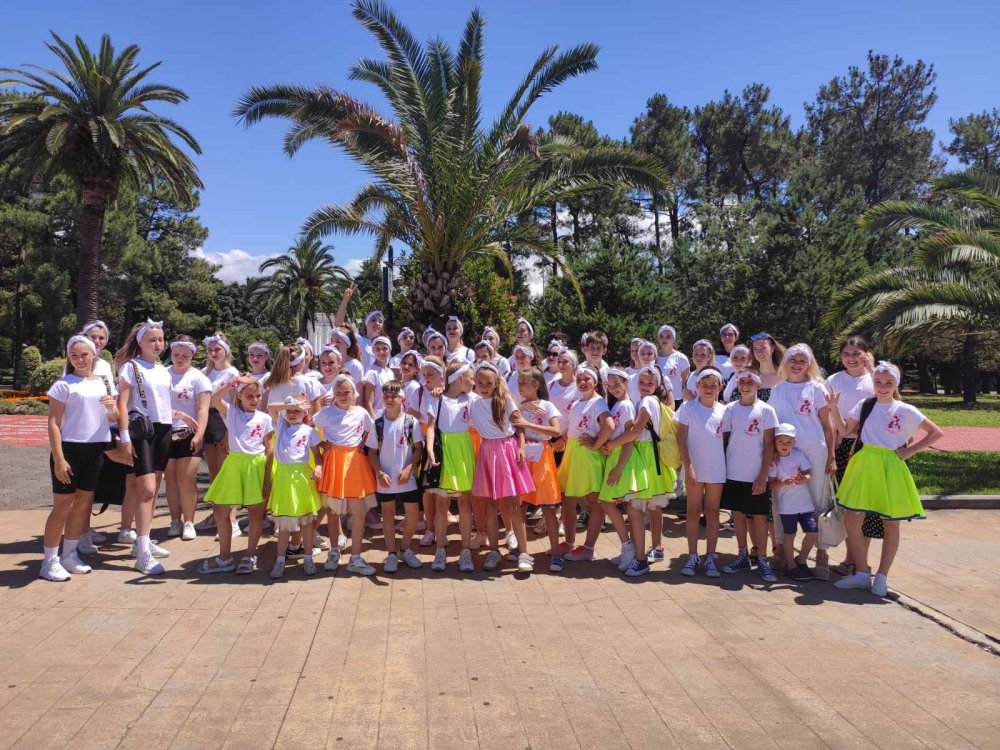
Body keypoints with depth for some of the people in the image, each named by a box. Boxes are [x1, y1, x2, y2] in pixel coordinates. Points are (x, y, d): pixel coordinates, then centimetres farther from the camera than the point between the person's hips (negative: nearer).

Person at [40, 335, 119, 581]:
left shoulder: (105, 383, 8)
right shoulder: (64, 385, -7)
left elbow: (114, 418, 12)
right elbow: (53, 423, -10)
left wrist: (111, 407, -12)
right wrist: (58, 459, -16)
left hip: (95, 449, 5)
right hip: (69, 448, -5)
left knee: (84, 501, 11)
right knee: (63, 504, -2)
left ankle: (69, 555, 24)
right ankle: (49, 561, 7)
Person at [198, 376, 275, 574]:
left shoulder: (264, 418, 2)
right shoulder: (231, 412, 5)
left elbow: (270, 450, 0)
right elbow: (214, 400, -15)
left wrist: (268, 477, -7)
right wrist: (230, 385, -30)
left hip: (257, 465, -2)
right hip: (234, 464, 2)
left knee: (256, 512, 3)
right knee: (221, 510, 5)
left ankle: (250, 556, 18)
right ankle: (225, 558, 18)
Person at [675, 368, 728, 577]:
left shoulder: (723, 410, 4)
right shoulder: (688, 408, -3)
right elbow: (681, 438, -5)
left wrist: (728, 465, 0)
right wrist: (688, 466, -12)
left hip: (717, 469, 2)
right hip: (695, 468, -2)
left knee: (712, 512, 8)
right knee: (693, 512, 6)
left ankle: (710, 557, 15)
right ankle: (692, 556, 14)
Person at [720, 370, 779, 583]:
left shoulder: (766, 410, -4)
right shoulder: (730, 409, 3)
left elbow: (769, 445, -5)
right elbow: (724, 440, 8)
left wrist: (763, 475, -10)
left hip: (756, 475, -3)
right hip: (733, 473, 3)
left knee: (759, 516, 2)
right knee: (738, 514, 10)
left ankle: (761, 559, 12)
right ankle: (743, 555, 22)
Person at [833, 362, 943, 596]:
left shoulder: (906, 411, -3)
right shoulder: (864, 406, 6)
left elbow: (937, 433, 0)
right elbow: (846, 430, 8)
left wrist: (910, 451, -5)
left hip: (890, 470, -2)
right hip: (863, 468, 2)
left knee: (891, 524, 6)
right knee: (852, 520, -1)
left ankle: (882, 577, 18)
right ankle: (861, 573, 12)